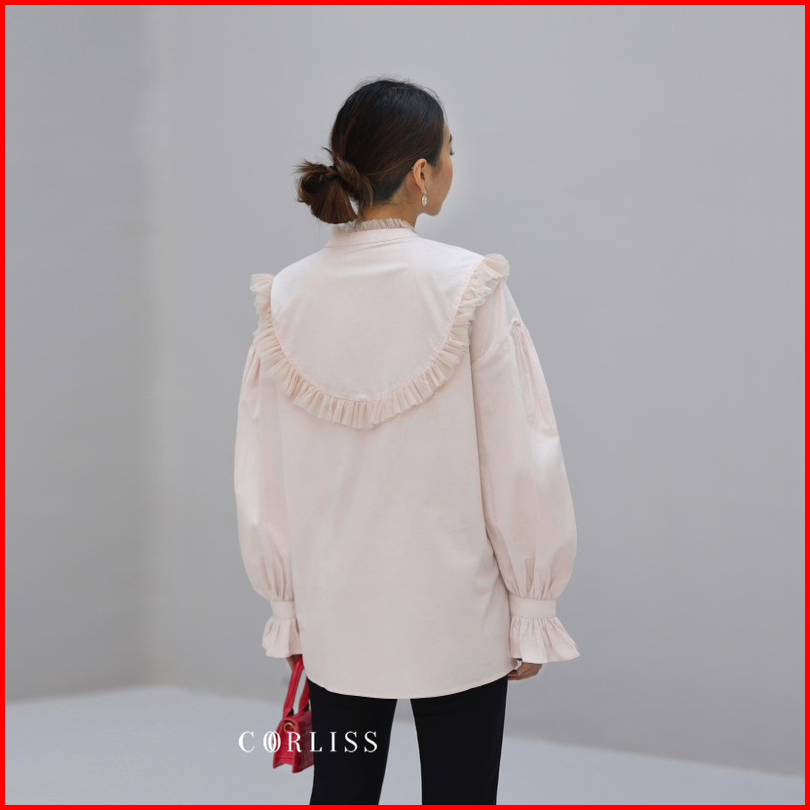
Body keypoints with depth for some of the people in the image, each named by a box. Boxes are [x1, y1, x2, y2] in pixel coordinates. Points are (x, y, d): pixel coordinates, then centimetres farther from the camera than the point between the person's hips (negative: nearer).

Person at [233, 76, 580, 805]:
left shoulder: (288, 297, -4)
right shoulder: (468, 287, -14)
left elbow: (265, 477, 2)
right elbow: (520, 460, -11)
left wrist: (287, 602, 14)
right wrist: (531, 604, 0)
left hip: (335, 612, 4)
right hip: (455, 611, -3)